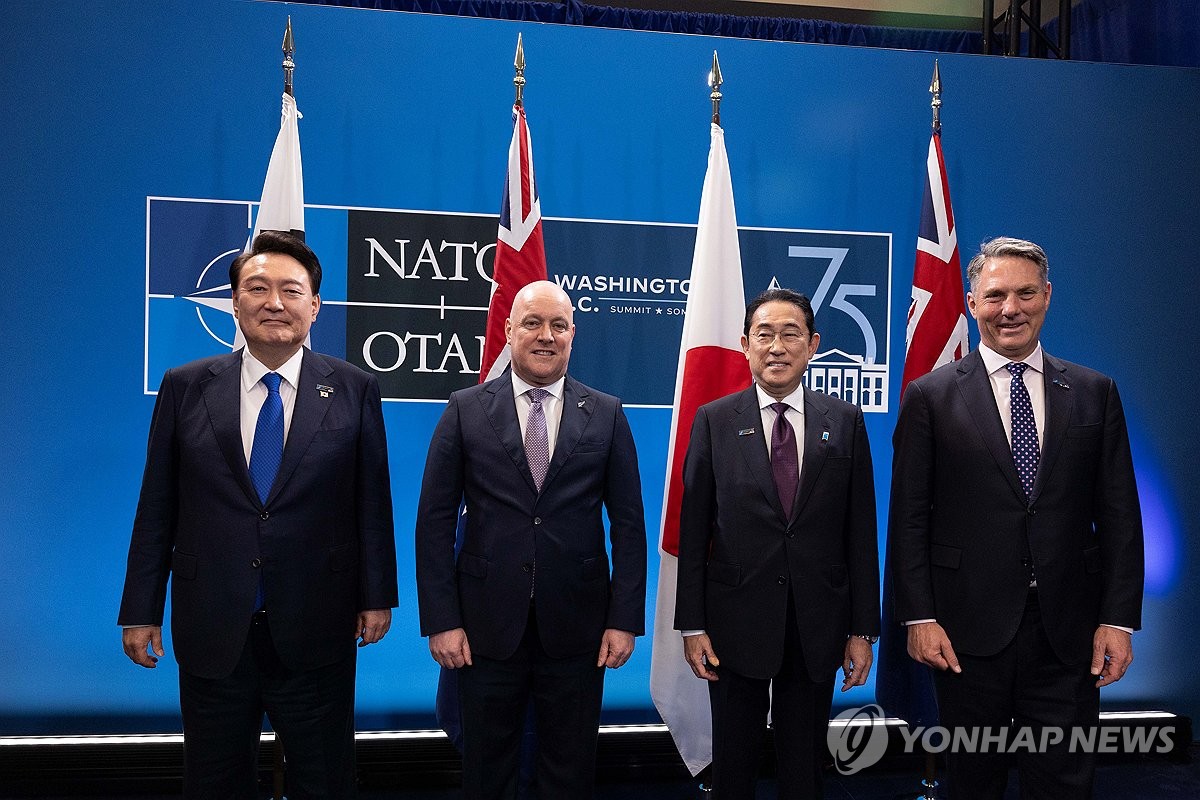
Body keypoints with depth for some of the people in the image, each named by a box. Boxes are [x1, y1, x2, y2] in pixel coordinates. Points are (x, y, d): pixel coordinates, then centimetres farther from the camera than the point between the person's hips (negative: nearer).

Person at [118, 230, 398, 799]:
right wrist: (140, 610, 3)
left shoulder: (354, 390, -1)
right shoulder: (186, 387, 1)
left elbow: (373, 501, 1)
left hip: (315, 630, -1)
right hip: (211, 628, 1)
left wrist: (377, 597, 0)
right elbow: (156, 506, 3)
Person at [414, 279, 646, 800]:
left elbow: (628, 523, 2)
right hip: (487, 625, 0)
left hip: (577, 625, 1)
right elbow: (435, 520, -1)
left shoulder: (606, 415, 3)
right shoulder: (465, 410, 0)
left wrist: (625, 619, -3)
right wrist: (441, 620, -6)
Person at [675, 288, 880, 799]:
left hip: (818, 627, 1)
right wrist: (692, 625, -5)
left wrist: (862, 629, 0)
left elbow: (860, 531, 2)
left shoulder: (845, 422, 1)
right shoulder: (714, 422, -2)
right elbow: (693, 531, -2)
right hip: (736, 622, -1)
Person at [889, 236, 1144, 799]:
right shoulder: (930, 397, -1)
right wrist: (919, 617, -8)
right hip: (968, 630, -1)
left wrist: (1118, 619, -2)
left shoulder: (1095, 393, 6)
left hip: (1068, 634, 2)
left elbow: (1119, 515, 5)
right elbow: (909, 519, -2)